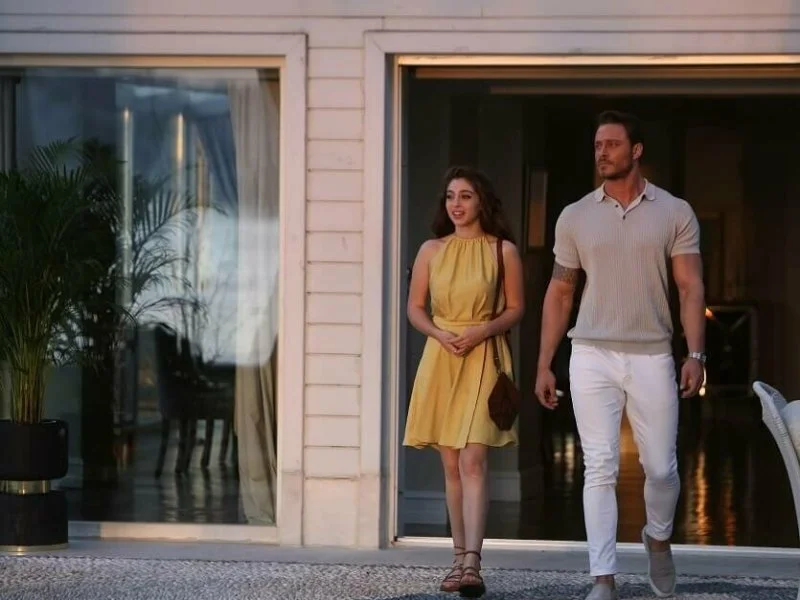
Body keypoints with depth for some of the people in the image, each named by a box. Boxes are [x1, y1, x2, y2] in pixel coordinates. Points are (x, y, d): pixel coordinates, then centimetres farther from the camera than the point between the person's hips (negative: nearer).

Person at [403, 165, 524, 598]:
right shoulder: (431, 250, 9)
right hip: (440, 357, 4)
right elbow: (414, 308, 10)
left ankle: (472, 563, -23)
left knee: (472, 463, -15)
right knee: (451, 465, 7)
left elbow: (515, 309, 4)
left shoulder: (503, 250, 2)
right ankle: (460, 559, 15)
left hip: (483, 359, -3)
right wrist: (440, 334, -9)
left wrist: (482, 331, -13)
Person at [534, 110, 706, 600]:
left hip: (652, 356, -1)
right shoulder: (575, 217, 7)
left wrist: (696, 354, -12)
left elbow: (691, 288, -1)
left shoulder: (675, 213, 2)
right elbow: (560, 293, 10)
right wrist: (544, 364, 6)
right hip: (592, 356, 1)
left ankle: (659, 538, 36)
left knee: (661, 468, 6)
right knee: (600, 468, -4)